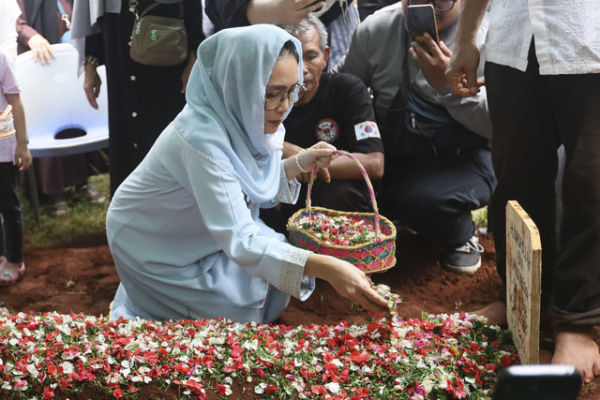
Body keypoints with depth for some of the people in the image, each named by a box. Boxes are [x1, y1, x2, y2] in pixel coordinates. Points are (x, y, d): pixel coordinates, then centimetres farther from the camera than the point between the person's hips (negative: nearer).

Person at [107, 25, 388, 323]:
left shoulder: (244, 119, -12)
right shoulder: (202, 137, -38)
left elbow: (248, 183, 5)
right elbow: (238, 241, -41)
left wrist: (299, 164, -11)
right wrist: (326, 267, -50)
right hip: (151, 242, -7)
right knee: (241, 300, -13)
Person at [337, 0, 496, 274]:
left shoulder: (485, 34, -10)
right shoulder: (375, 29, 0)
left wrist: (448, 84, -27)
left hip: (459, 157, -3)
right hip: (391, 153, 4)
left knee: (426, 199, -35)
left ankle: (461, 236, 4)